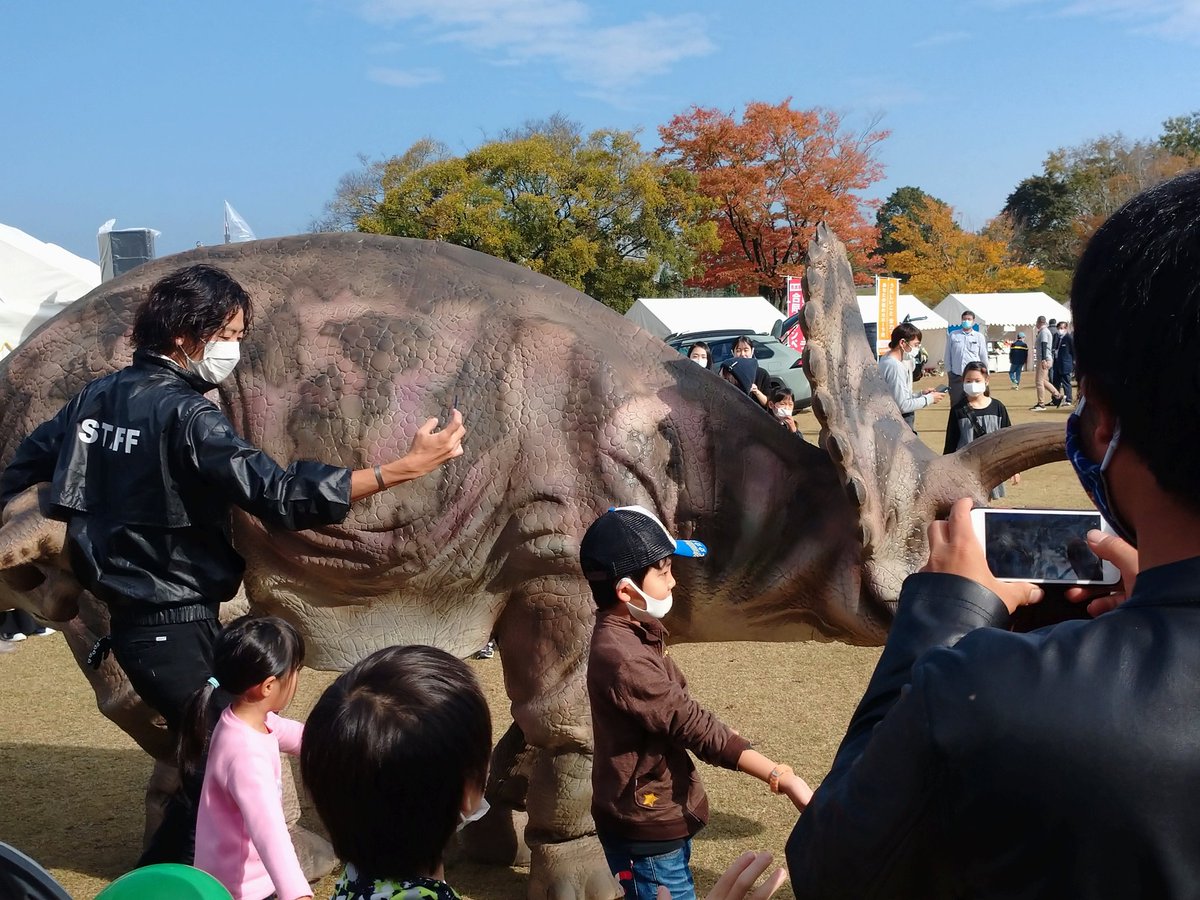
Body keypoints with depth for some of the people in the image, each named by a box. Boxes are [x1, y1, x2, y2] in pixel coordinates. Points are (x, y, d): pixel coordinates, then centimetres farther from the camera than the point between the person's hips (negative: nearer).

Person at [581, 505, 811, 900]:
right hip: (646, 829, -10)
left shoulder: (631, 635, 7)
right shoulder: (620, 656, -27)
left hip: (658, 818, 10)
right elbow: (693, 725, -29)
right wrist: (782, 777, -29)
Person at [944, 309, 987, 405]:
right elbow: (948, 355, 8)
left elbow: (984, 357, 9)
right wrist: (949, 370, 6)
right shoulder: (953, 335, 4)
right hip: (956, 376, 0)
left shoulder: (979, 337, 4)